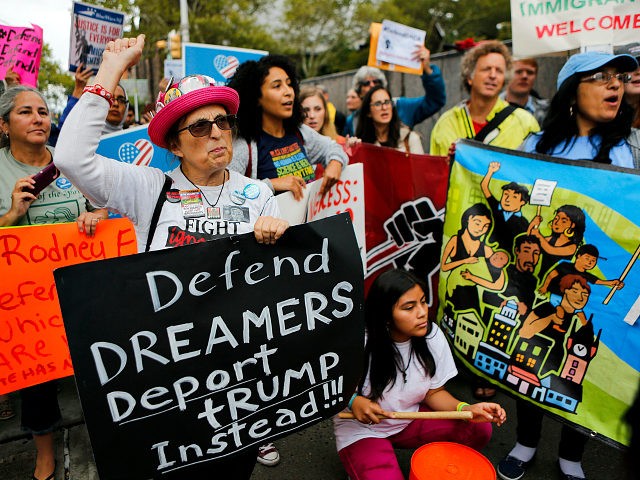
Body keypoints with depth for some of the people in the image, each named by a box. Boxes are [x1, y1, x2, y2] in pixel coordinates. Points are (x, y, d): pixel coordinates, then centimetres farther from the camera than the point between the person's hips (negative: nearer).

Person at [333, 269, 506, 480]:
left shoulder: (432, 335, -13)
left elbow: (434, 392, -2)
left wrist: (465, 409, -20)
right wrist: (353, 401, -32)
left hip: (410, 420, 5)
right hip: (362, 430, -4)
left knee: (479, 429, -10)